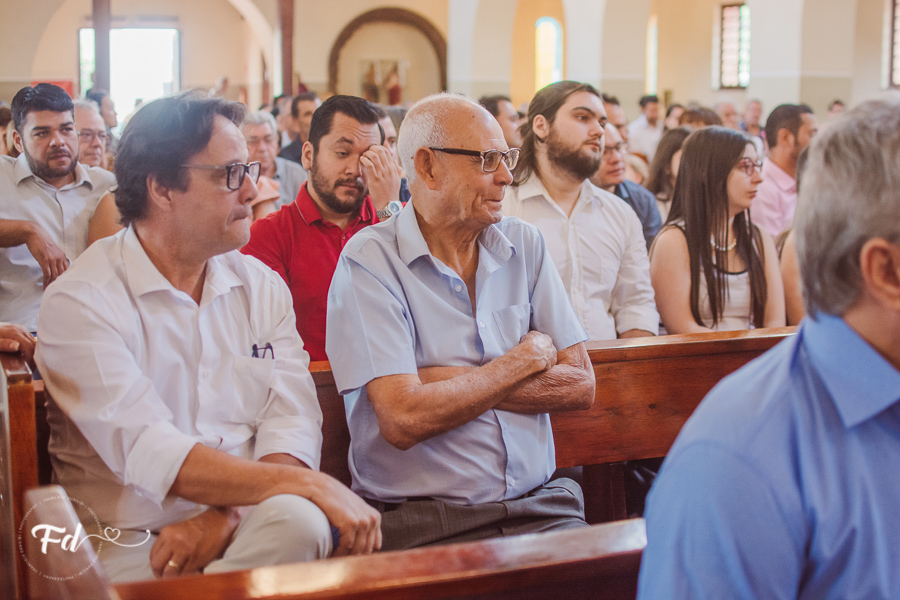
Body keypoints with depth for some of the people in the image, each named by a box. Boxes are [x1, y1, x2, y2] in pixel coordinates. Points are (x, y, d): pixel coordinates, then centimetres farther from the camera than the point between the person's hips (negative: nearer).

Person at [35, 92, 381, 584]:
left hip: (242, 520, 5)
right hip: (127, 542, -5)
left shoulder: (262, 287, 10)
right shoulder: (80, 302, -7)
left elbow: (292, 424, 0)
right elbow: (150, 454, -20)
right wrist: (312, 485, -26)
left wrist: (224, 516, -20)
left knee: (301, 522, -30)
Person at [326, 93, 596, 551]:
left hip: (538, 506, 5)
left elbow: (580, 386, 6)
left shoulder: (524, 244, 11)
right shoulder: (368, 260, -6)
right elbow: (403, 419, -17)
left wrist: (453, 381, -7)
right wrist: (526, 359, -3)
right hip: (424, 523, -5)